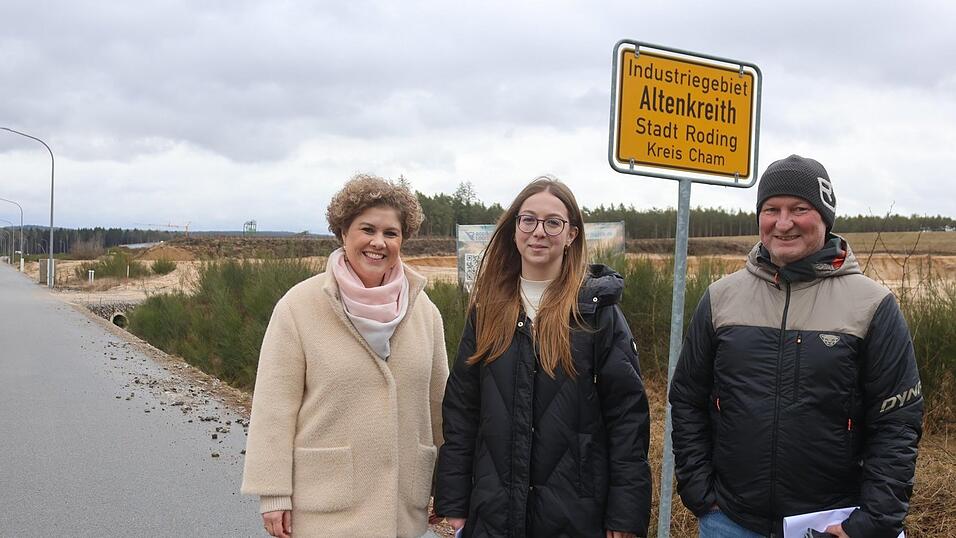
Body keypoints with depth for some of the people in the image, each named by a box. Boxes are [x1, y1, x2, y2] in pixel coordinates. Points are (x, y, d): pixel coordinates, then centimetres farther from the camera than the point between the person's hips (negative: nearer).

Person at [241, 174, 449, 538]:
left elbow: (439, 402, 10)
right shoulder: (299, 307, -7)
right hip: (324, 508, -3)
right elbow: (274, 406, -8)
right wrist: (272, 494, -9)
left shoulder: (424, 310, 5)